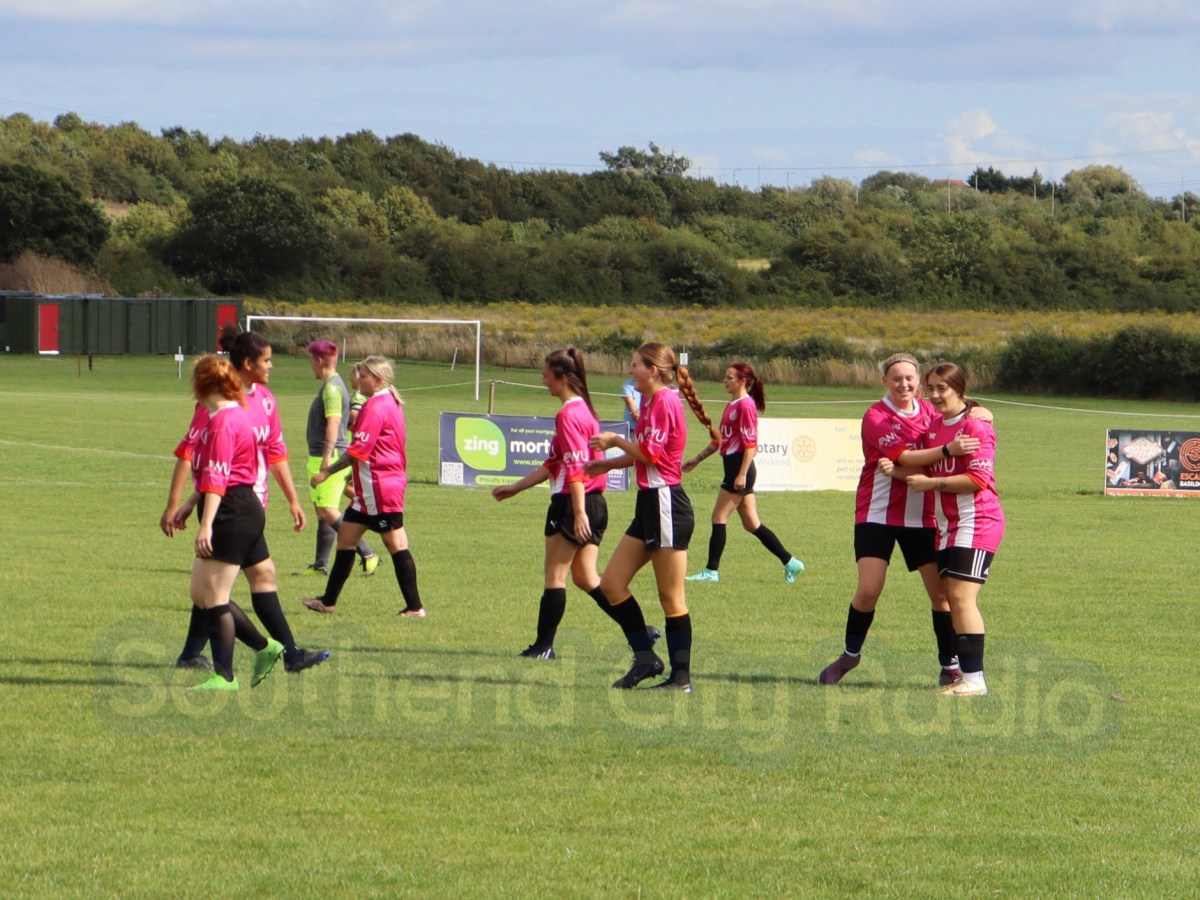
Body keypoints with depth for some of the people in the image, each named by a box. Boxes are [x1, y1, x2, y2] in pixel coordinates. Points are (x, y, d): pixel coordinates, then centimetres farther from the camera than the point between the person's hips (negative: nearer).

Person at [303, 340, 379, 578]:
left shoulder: (332, 387, -14)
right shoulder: (332, 385, 17)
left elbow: (333, 422, -24)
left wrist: (327, 456, -31)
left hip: (330, 459, -11)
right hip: (320, 459, 11)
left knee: (327, 510, -16)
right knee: (322, 512, 12)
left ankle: (367, 554, -16)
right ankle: (320, 565, 16)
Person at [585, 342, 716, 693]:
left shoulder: (664, 401, -14)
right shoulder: (651, 402, 16)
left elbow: (650, 453, -21)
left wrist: (615, 440, -6)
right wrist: (607, 464, 22)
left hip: (666, 504, -10)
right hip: (650, 503, 10)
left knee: (671, 596, -4)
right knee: (611, 584, 6)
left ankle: (681, 677, 1)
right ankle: (645, 657, 11)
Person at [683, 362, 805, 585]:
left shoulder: (745, 406, -13)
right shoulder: (731, 405, 15)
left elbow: (750, 443, -17)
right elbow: (720, 439, 24)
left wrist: (742, 474, -22)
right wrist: (697, 460, 26)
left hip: (740, 466, -10)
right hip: (733, 466, 10)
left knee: (719, 517, -5)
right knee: (751, 523, 9)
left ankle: (711, 571, -1)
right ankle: (790, 562, 12)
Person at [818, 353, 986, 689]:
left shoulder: (928, 411, 7)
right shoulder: (876, 417, -10)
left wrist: (979, 414, -12)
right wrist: (947, 450, -35)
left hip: (922, 516, 4)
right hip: (878, 512, -4)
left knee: (941, 591, -2)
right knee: (868, 590, -10)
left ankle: (950, 666, 9)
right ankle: (850, 655, 14)